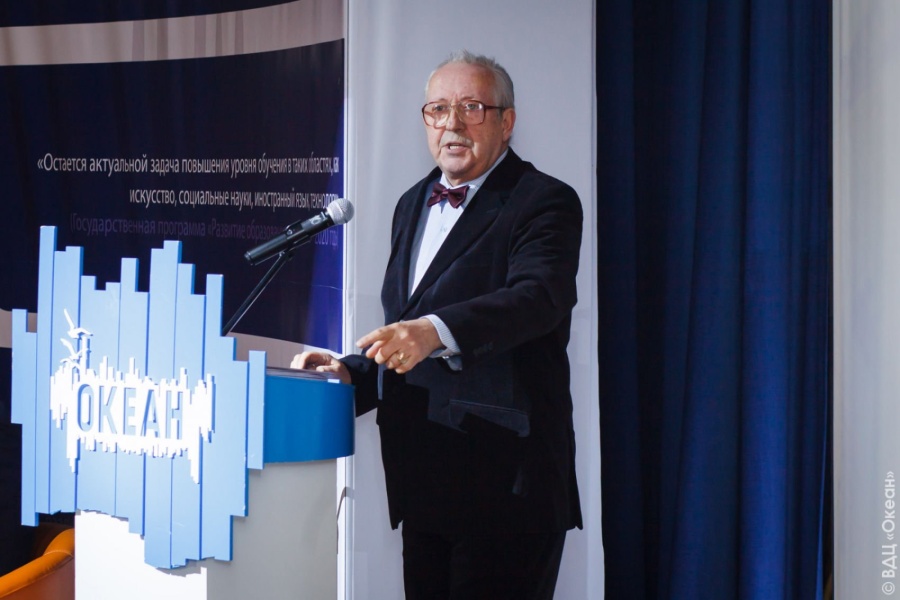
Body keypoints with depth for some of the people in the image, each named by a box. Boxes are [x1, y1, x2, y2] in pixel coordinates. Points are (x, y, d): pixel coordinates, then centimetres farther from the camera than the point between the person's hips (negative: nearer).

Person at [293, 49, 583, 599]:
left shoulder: (544, 202, -7)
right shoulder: (414, 205, 17)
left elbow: (538, 297, -26)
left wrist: (436, 331, -40)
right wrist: (353, 374, 6)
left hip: (506, 487, -7)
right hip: (425, 486, 7)